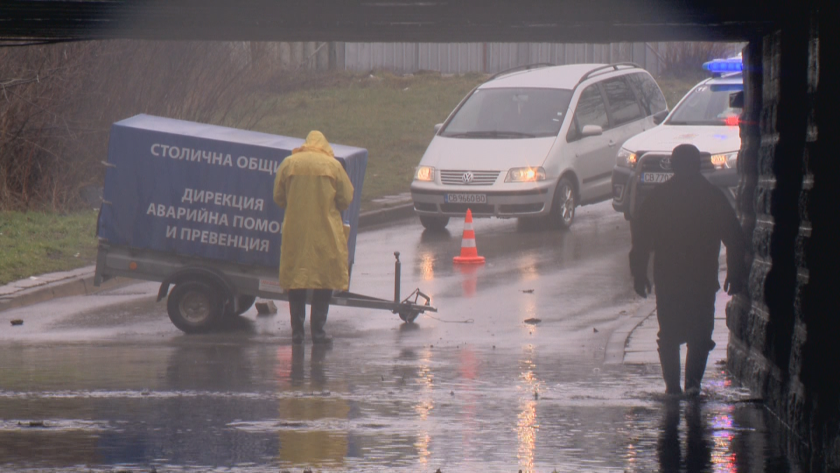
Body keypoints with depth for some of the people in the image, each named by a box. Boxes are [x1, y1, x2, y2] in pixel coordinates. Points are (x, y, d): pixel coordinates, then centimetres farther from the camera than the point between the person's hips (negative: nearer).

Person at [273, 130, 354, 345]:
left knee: (295, 279, 9)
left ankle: (297, 331, 7)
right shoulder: (333, 165, -2)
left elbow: (278, 197, 8)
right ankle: (318, 331, 2)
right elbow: (346, 198, 1)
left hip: (295, 232, 2)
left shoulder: (289, 163, 2)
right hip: (326, 232, -2)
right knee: (325, 278, 6)